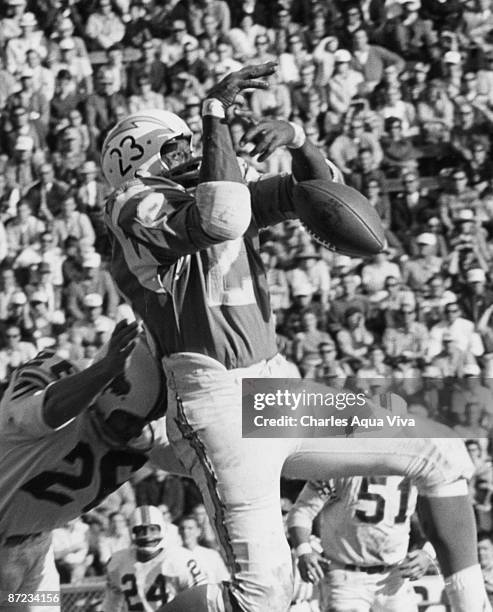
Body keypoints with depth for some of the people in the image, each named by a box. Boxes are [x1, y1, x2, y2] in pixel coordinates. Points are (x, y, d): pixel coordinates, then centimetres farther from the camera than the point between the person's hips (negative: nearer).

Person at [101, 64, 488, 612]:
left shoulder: (206, 199, 19)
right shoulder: (134, 209, -7)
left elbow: (317, 189, 18)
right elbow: (223, 218, -27)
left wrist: (296, 139, -4)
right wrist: (215, 114, -19)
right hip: (219, 409, -9)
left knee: (442, 458, 8)